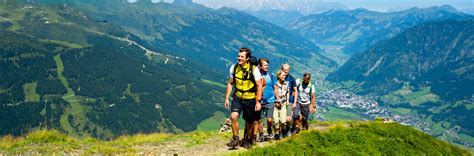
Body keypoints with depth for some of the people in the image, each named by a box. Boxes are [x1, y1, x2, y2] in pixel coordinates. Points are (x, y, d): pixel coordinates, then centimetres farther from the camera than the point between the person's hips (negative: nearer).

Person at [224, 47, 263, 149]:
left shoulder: (253, 69, -15)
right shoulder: (234, 68, -3)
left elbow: (259, 86, -11)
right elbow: (230, 83, 8)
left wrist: (258, 102, -15)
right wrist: (226, 99, 6)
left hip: (250, 99, -2)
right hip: (237, 97, 2)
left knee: (249, 122, 9)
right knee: (234, 116, -18)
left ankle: (246, 140, 33)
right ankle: (235, 138, 0)